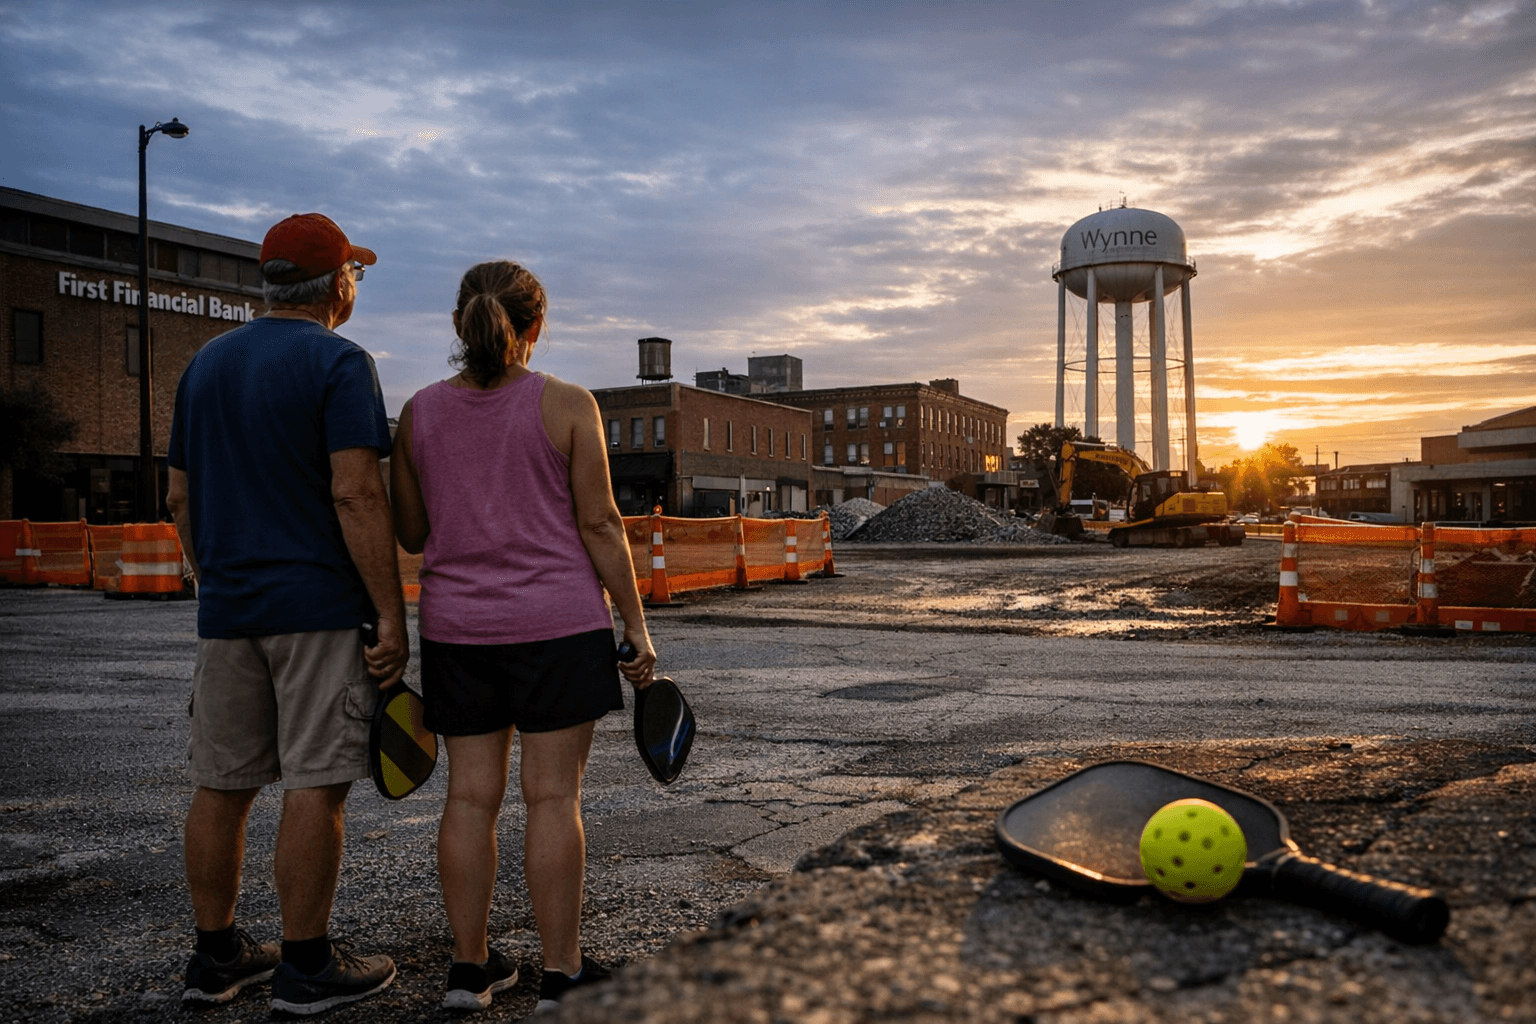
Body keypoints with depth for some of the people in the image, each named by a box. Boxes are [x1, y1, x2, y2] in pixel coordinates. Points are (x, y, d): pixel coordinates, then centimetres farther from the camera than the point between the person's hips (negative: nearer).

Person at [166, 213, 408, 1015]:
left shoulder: (206, 363, 14)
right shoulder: (338, 363, -8)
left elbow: (181, 498, 16)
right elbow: (357, 496, -17)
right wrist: (392, 614, -15)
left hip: (226, 607, 7)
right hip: (317, 603, -7)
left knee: (221, 784, 12)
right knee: (315, 785, -1)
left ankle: (216, 956, 22)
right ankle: (305, 967, 7)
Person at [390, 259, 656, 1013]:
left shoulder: (419, 413, 4)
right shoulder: (567, 406, -6)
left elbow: (411, 533, 8)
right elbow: (600, 524, -8)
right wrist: (636, 624, -3)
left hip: (457, 629, 4)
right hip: (558, 625, -3)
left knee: (471, 795, 9)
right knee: (553, 796, 1)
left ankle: (469, 967, 19)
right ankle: (560, 974, 10)